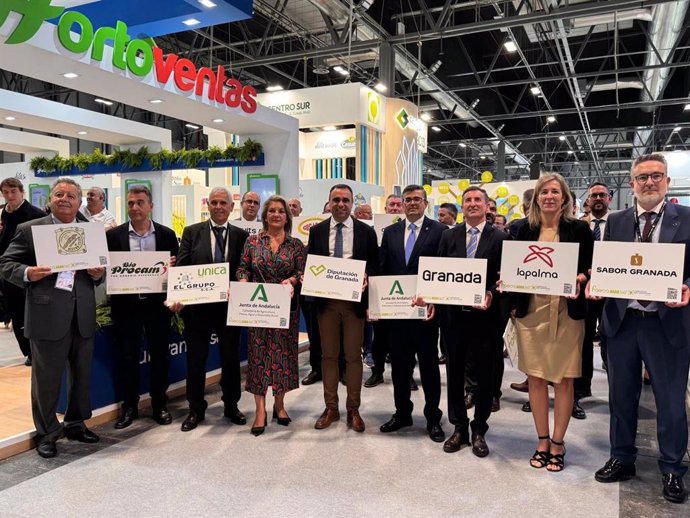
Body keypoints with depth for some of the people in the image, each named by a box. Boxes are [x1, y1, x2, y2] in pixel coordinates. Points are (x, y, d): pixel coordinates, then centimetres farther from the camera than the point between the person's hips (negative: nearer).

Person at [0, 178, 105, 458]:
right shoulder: (30, 229, 0)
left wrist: (98, 274, -7)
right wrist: (26, 273, -18)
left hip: (83, 315, 4)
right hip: (48, 315, -3)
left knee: (82, 374, 15)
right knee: (46, 379, 7)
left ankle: (75, 424, 33)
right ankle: (46, 433, 24)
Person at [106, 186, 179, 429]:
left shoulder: (167, 234, 2)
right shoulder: (113, 235, 2)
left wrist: (171, 266, -17)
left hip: (157, 303, 0)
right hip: (126, 304, 0)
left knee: (160, 356, 9)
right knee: (127, 357, 8)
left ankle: (160, 405, 25)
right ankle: (129, 406, 25)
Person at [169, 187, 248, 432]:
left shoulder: (241, 235, 3)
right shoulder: (192, 232, 2)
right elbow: (180, 268, -2)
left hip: (229, 305, 0)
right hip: (197, 305, 0)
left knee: (231, 358, 11)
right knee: (195, 359, 10)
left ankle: (231, 406, 29)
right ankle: (196, 409, 26)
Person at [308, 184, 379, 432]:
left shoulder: (366, 231, 1)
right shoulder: (317, 230, 5)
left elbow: (375, 265, 3)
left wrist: (366, 278, -16)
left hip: (354, 300, -1)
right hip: (326, 300, 2)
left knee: (354, 356, 6)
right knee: (328, 355, 10)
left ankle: (353, 409, 19)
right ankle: (331, 408, 22)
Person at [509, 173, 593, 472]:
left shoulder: (579, 229, 1)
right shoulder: (525, 230, 8)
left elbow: (590, 269, 2)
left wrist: (580, 279, -19)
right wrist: (513, 304, -3)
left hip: (566, 313, -2)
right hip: (531, 312, 2)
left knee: (563, 380, 4)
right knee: (535, 378, 8)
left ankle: (557, 443, 20)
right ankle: (542, 441, 23)